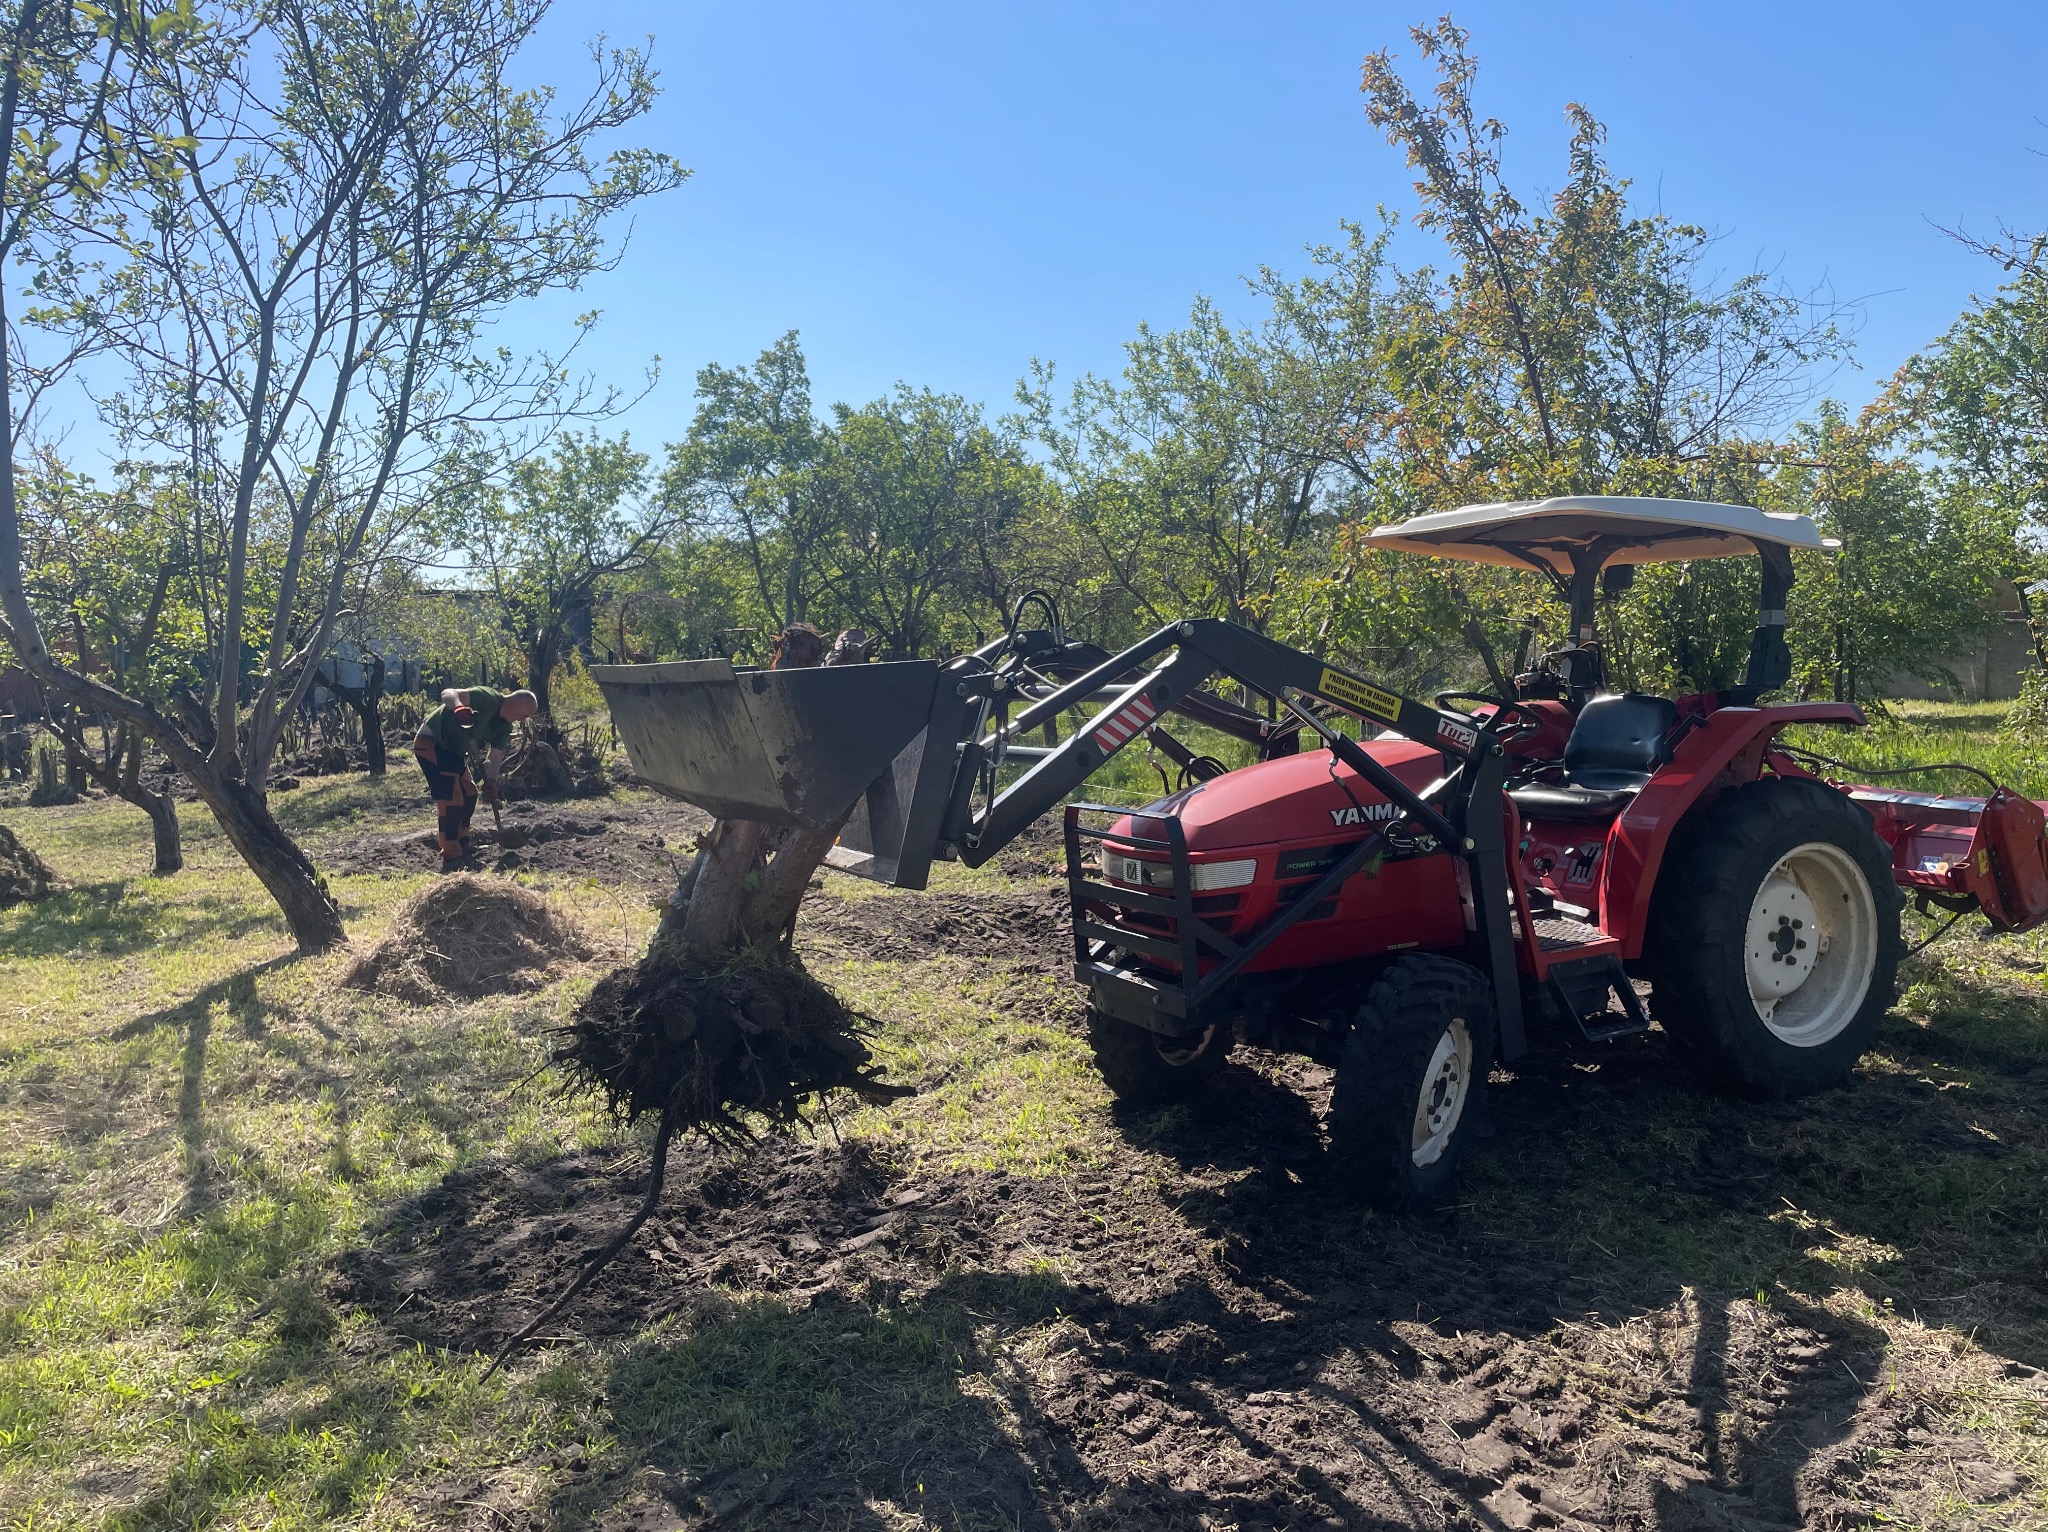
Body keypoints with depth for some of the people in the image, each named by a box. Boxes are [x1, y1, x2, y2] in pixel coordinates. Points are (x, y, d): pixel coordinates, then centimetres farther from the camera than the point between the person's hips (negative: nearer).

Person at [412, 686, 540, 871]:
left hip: (452, 749, 10)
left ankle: (462, 848, 31)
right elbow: (447, 694, -33)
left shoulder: (504, 727, 5)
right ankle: (451, 859, -7)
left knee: (469, 794, 17)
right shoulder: (488, 699, -22)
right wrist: (459, 707, -54)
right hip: (430, 742, -10)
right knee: (452, 799, -13)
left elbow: (494, 757, 2)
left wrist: (491, 781, -16)